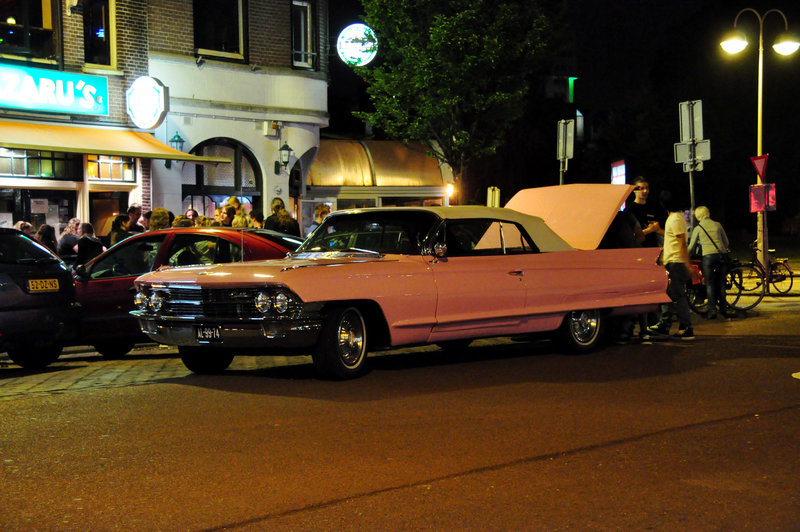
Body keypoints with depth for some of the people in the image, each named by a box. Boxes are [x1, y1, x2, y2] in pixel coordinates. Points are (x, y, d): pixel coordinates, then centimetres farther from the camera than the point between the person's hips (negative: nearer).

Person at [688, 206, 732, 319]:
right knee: (721, 283, 11)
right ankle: (723, 308, 14)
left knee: (709, 284, 1)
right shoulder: (717, 225, 11)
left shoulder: (698, 228, 4)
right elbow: (726, 242, 15)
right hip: (721, 255, 3)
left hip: (708, 256, -3)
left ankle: (712, 310, -5)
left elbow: (691, 246, 12)